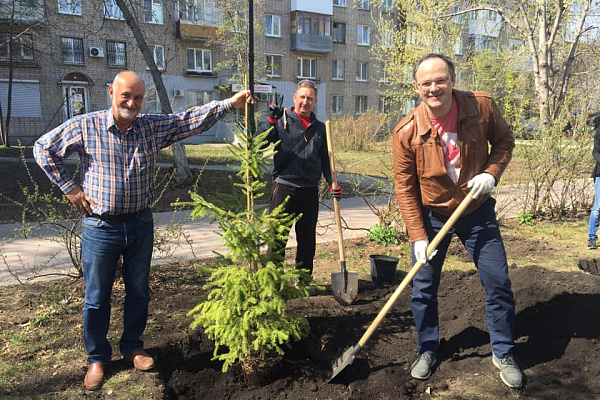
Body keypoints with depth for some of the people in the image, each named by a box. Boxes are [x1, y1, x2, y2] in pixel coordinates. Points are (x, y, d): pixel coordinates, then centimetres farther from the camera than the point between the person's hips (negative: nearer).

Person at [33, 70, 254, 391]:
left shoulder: (153, 127, 1)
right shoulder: (85, 126, -5)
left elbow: (192, 120, -4)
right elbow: (43, 148, 4)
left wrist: (231, 104, -13)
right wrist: (69, 187, -1)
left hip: (140, 224, 3)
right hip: (100, 227, -2)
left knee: (139, 292, 14)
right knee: (96, 297, 9)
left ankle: (132, 347, 35)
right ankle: (97, 358, 28)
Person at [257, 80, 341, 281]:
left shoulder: (319, 128, 14)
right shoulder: (281, 121, 1)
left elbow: (325, 159, 20)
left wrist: (332, 182, 7)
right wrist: (271, 120, -20)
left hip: (310, 190, 4)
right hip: (284, 187, -4)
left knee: (307, 239, 11)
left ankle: (303, 280, 25)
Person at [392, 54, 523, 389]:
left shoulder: (482, 106, -15)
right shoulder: (407, 132, -19)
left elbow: (504, 139, 4)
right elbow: (405, 187, -12)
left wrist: (492, 172, -15)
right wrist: (418, 236, -15)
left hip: (478, 211, 1)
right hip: (431, 216, -1)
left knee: (498, 283, 6)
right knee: (423, 288, 5)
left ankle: (504, 353, 28)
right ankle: (428, 351, 29)